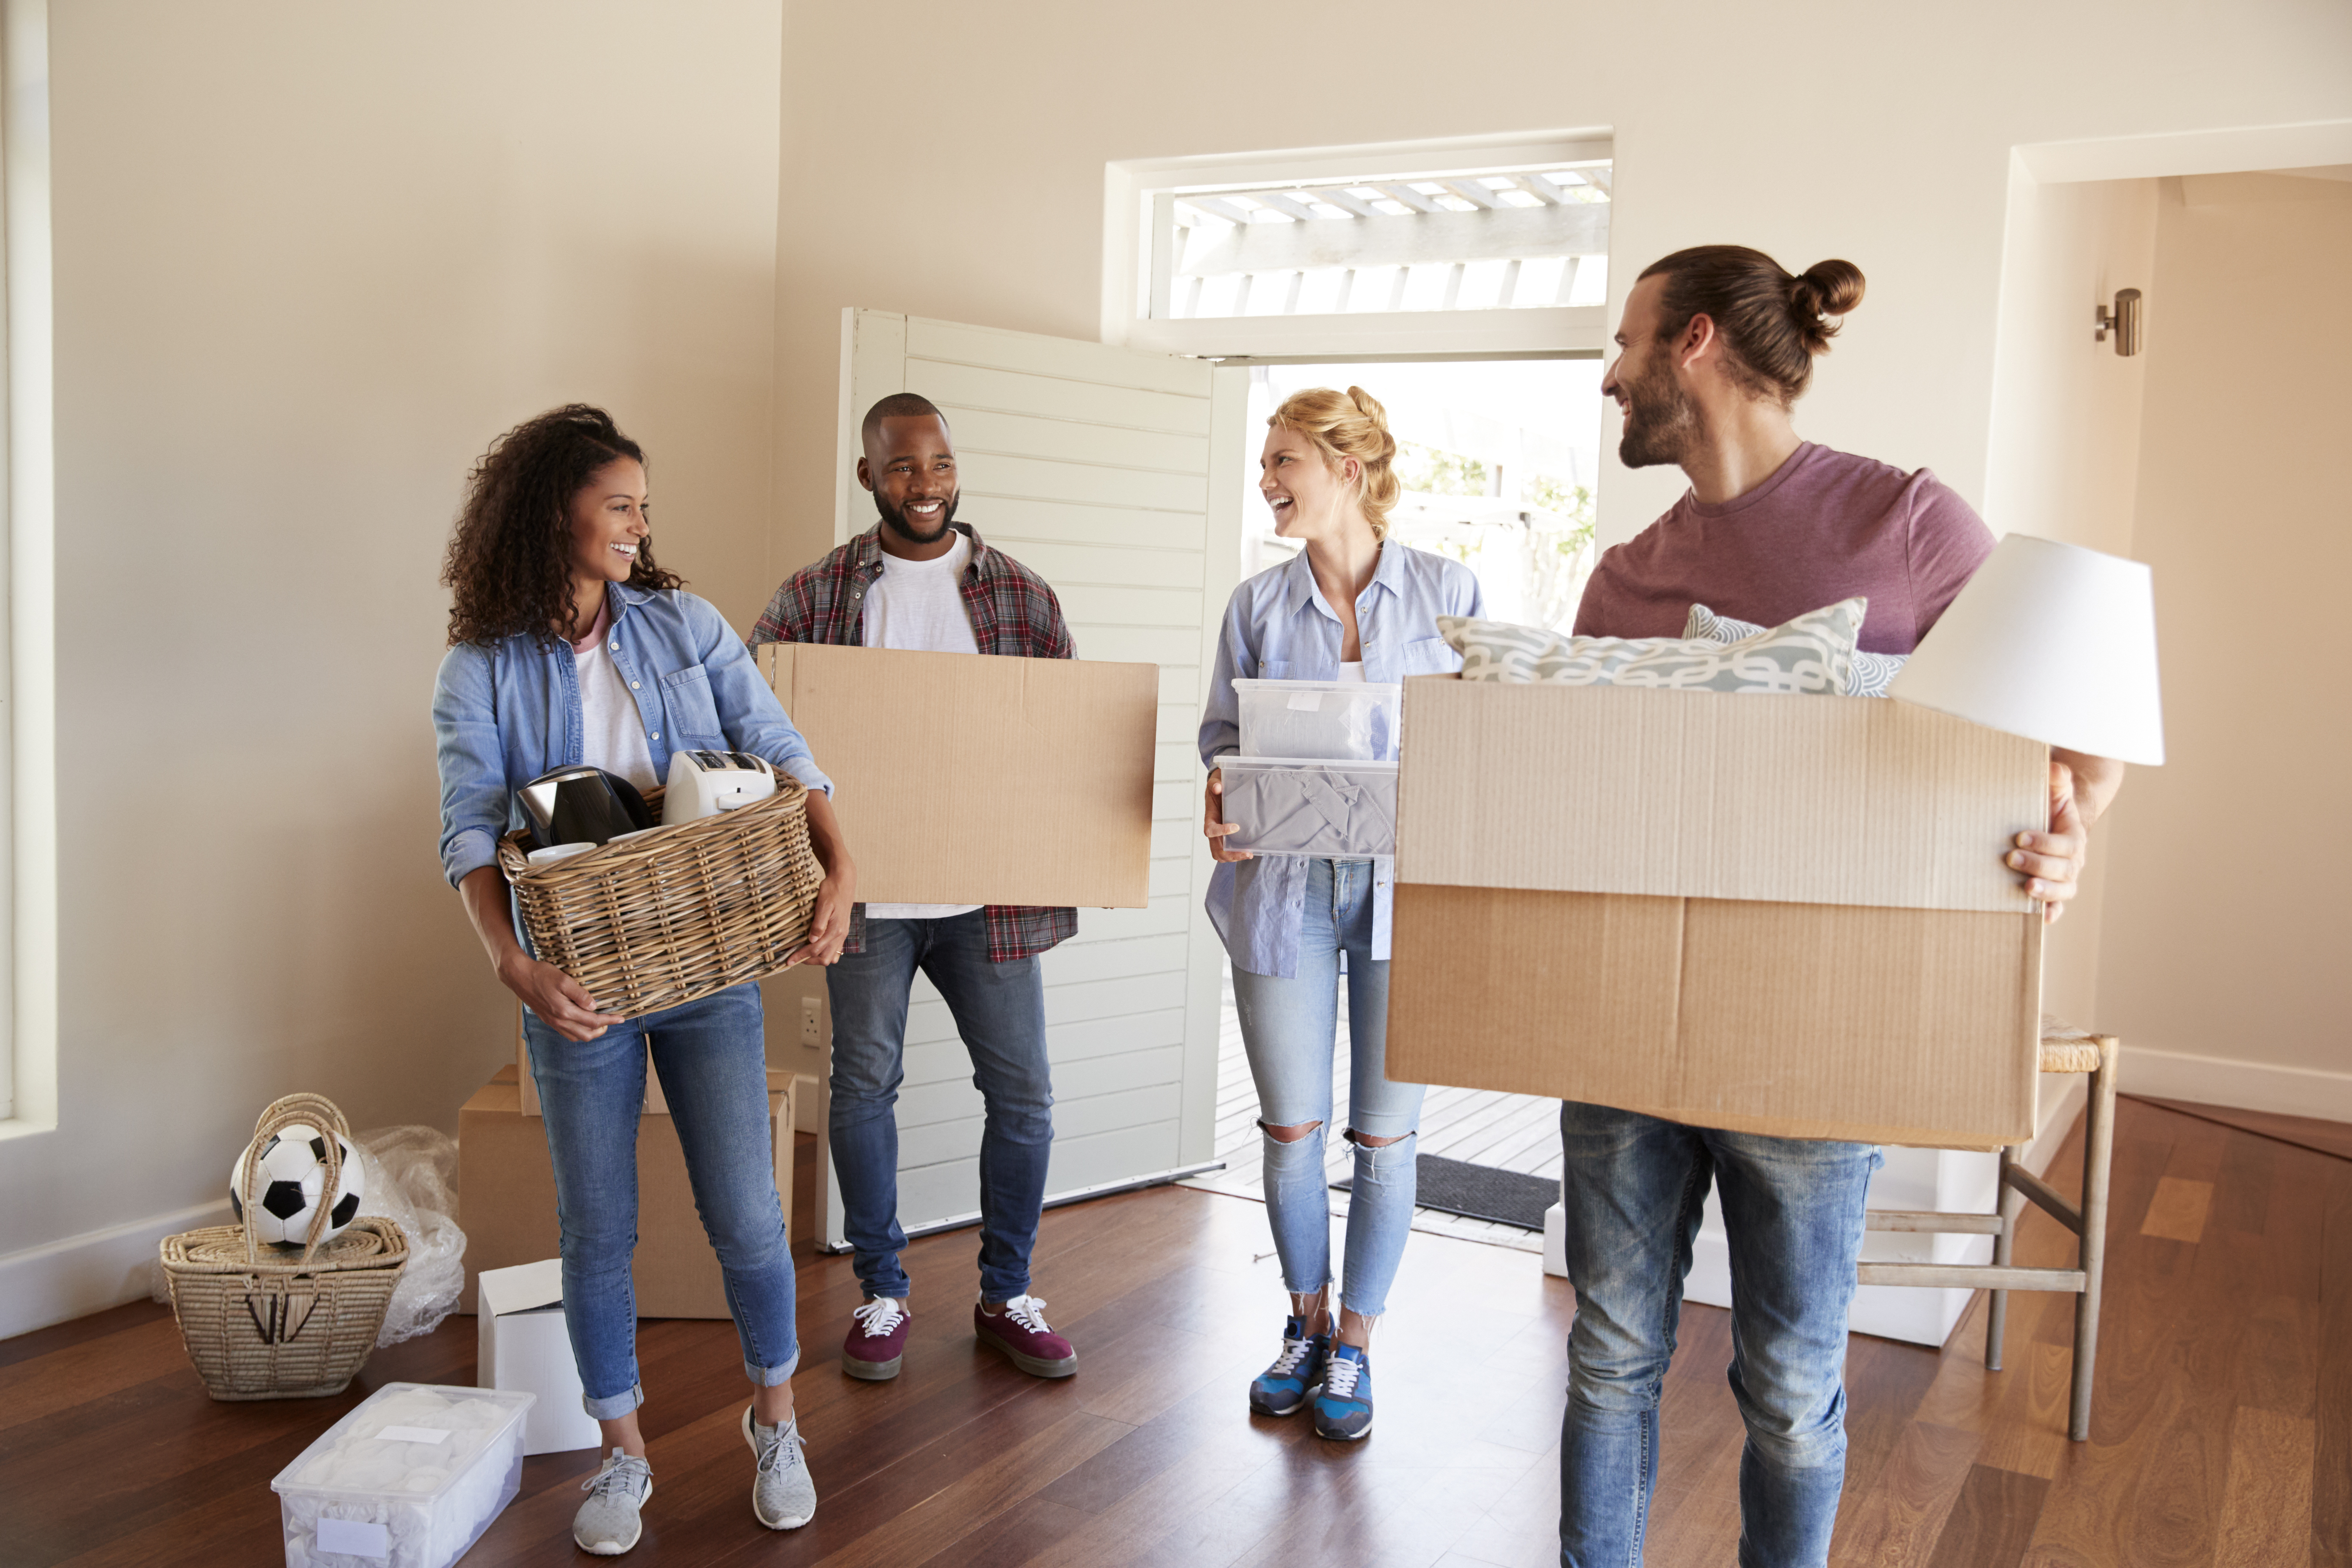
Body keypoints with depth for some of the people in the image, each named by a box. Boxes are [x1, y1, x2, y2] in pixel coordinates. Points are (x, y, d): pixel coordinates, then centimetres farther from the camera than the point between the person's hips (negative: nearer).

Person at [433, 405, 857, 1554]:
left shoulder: (686, 628, 3)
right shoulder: (482, 671, -3)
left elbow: (783, 755, -1)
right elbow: (470, 830, -13)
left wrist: (838, 866, -19)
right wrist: (512, 961, -29)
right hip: (580, 984, -1)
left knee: (746, 1215, 4)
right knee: (596, 1232, 9)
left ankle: (774, 1420, 28)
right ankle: (622, 1457, 28)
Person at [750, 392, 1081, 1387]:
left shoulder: (1022, 595, 4)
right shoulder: (812, 596, 1)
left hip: (989, 894, 1)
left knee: (1023, 1092, 6)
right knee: (864, 1088, 8)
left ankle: (1006, 1295, 24)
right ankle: (882, 1295, 26)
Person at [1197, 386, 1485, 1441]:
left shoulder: (1449, 592, 0)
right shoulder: (1257, 604, 5)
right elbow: (1224, 735, 8)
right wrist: (1220, 797, -13)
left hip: (1407, 888, -1)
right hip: (1284, 887, 2)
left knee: (1386, 1134, 7)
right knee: (1291, 1127, 8)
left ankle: (1355, 1344, 24)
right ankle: (1305, 1324, 30)